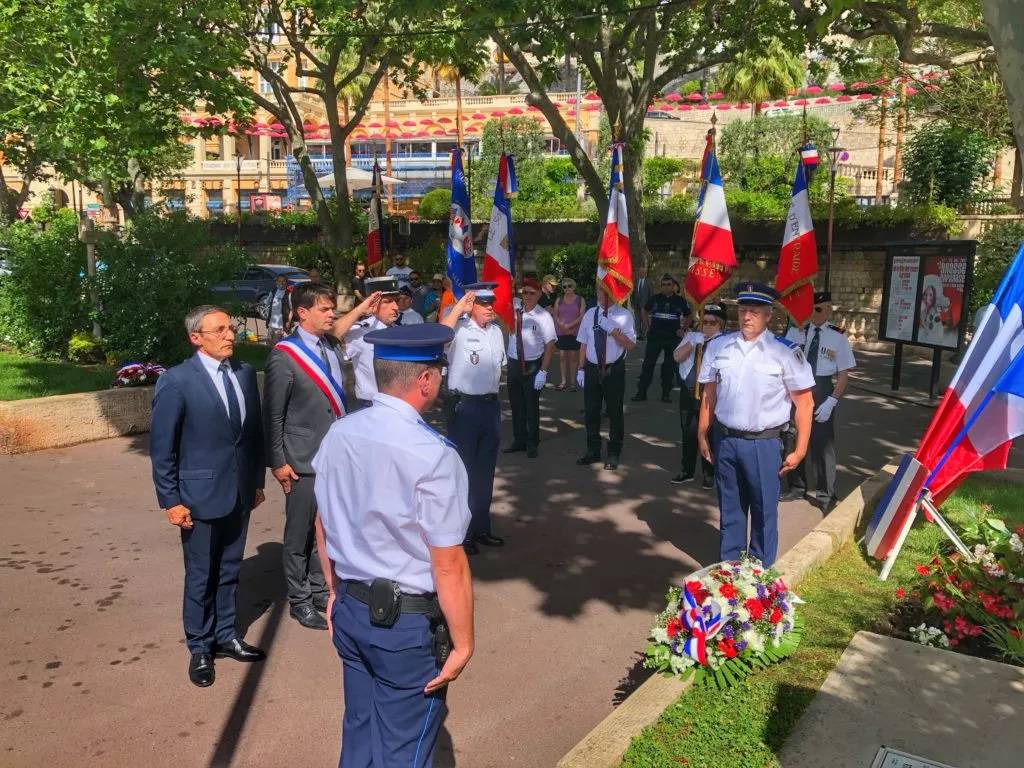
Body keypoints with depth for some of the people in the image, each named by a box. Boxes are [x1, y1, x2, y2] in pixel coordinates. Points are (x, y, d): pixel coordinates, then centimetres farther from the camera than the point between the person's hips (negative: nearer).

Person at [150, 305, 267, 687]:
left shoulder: (245, 372, 4)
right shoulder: (176, 381, -12)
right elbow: (161, 447, -10)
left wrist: (258, 480, 11)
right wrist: (170, 500, -11)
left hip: (240, 492, 5)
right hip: (200, 494, -5)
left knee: (229, 571, 17)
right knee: (200, 576, 9)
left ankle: (225, 636, 33)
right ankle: (200, 647, 26)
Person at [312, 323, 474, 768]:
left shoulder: (338, 435, -4)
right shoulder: (433, 456, -24)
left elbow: (323, 526, 8)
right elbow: (448, 567, -20)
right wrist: (462, 644, -8)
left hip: (351, 610, 6)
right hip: (409, 623, -6)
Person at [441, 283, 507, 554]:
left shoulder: (496, 330, 8)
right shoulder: (459, 329, -13)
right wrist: (459, 307, -29)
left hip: (491, 405, 7)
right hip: (464, 406, -7)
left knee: (485, 470, 17)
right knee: (462, 469, 5)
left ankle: (481, 527, 32)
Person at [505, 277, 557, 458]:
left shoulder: (543, 316, -13)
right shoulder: (514, 307, -3)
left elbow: (550, 346, -13)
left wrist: (543, 371, -17)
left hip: (533, 366, -4)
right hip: (513, 363, 4)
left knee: (531, 406, 8)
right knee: (516, 404, 15)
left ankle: (532, 444, 24)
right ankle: (519, 440, 31)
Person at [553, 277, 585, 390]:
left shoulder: (580, 299, 3)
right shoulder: (559, 299, 11)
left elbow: (582, 316, -5)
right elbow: (555, 315, 6)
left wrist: (570, 325, -13)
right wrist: (562, 325, -10)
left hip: (575, 332, -2)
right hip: (561, 332, 2)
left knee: (573, 356, 0)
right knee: (562, 356, 0)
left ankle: (573, 381, 6)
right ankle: (564, 381, 6)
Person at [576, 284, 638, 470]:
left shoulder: (624, 315, -6)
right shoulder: (590, 314, 5)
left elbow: (631, 345, -13)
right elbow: (584, 344, 8)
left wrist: (614, 330, -25)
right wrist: (581, 369, 5)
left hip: (614, 370, -3)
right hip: (592, 369, 3)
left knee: (614, 413, 8)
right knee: (591, 412, 11)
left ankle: (614, 453, 24)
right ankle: (593, 451, 28)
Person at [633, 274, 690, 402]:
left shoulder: (680, 301, 2)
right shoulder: (654, 299, 3)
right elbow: (645, 311, 18)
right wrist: (648, 327, 9)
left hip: (672, 338, 0)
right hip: (654, 336, 0)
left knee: (669, 366, 7)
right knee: (648, 364, -2)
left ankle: (666, 393, 17)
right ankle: (641, 392, 3)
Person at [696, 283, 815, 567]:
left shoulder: (785, 352, -11)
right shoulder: (717, 346, 0)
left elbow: (804, 402, -6)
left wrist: (800, 449, -6)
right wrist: (702, 435, 11)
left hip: (763, 443, -3)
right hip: (724, 439, 3)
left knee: (764, 510, 9)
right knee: (729, 507, 18)